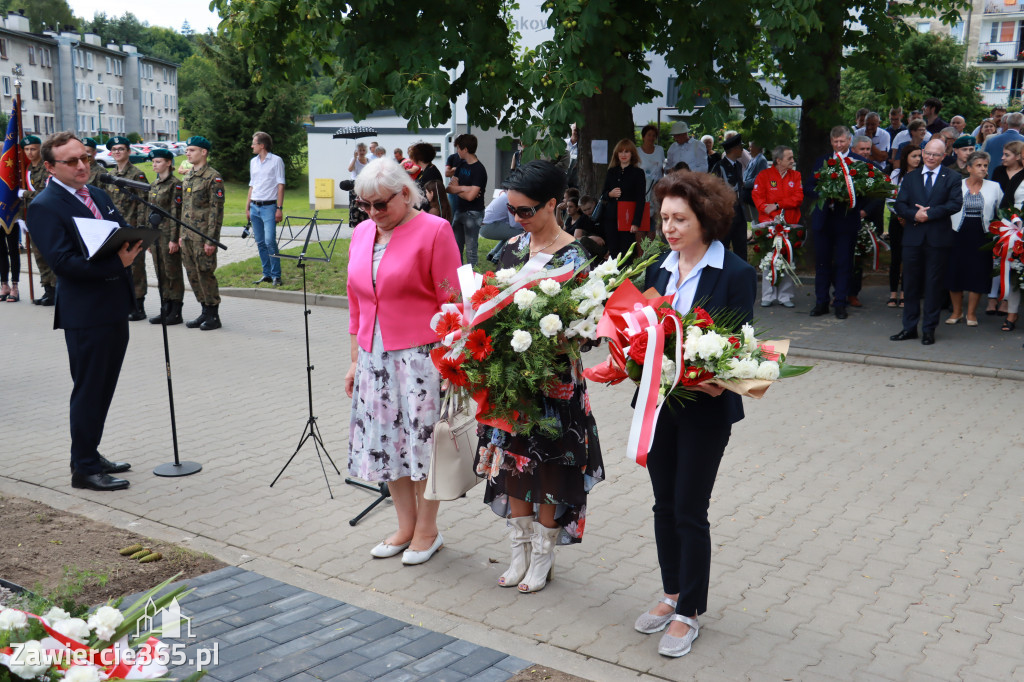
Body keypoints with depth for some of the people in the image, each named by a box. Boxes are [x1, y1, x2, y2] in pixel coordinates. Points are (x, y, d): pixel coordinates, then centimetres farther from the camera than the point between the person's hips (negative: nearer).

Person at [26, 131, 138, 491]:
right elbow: (63, 261, -20)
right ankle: (83, 468, 12)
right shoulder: (44, 207, -12)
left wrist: (133, 247, -6)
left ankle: (90, 455, 30)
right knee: (88, 391, 0)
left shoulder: (98, 195, 14)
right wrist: (117, 263, -24)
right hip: (86, 315, -8)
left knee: (104, 390, 17)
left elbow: (123, 236, 18)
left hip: (115, 309, 8)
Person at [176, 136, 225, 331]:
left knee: (205, 274, -4)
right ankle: (205, 312, 21)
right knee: (193, 275, 10)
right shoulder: (188, 177, 15)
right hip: (188, 236, 8)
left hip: (203, 236, -8)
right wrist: (181, 234, 16)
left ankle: (214, 316, 6)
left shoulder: (213, 177, -10)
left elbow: (216, 211, -14)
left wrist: (211, 240, -18)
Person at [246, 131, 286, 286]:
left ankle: (276, 275, -7)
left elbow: (280, 185, -5)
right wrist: (247, 207, 16)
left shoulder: (276, 160, -2)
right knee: (260, 242, 6)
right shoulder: (253, 162, 16)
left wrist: (279, 208, -11)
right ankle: (267, 274, 14)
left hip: (269, 206, -6)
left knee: (270, 241, -15)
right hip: (255, 207, 6)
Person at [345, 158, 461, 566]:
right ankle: (405, 527, 25)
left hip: (420, 356, -6)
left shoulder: (434, 231, -8)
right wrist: (356, 360, 15)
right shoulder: (362, 233, 12)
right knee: (385, 441, 10)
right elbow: (356, 304, 16)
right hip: (374, 357, 6)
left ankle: (427, 531, 17)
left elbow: (451, 302, -10)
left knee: (422, 440, 0)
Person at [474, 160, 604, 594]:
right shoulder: (512, 247, 7)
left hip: (554, 376, -6)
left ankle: (542, 558, 21)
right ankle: (521, 551, 28)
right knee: (514, 458, 12)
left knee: (549, 463, 5)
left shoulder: (572, 257, -10)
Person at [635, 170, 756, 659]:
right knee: (664, 504, 16)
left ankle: (688, 613, 19)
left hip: (705, 408, -5)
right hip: (657, 402, 6)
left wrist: (719, 381, -30)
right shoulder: (658, 270, 7)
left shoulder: (736, 274, -10)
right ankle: (671, 595, 34)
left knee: (690, 510, 2)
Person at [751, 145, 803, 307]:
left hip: (790, 225, 2)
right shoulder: (764, 175, 2)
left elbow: (798, 198, 0)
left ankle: (785, 296, 7)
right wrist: (769, 212, -17)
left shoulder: (795, 176, 10)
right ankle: (768, 296, 8)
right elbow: (757, 197, -5)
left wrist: (777, 205, -10)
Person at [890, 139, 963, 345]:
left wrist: (930, 214, -16)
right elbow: (900, 205, 5)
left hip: (938, 239, -3)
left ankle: (929, 329, 9)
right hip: (913, 237, 3)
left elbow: (955, 204, -8)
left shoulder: (952, 178, 4)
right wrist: (914, 215, -14)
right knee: (911, 284, 6)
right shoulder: (910, 178, 13)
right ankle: (909, 327, 14)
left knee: (934, 285, 2)